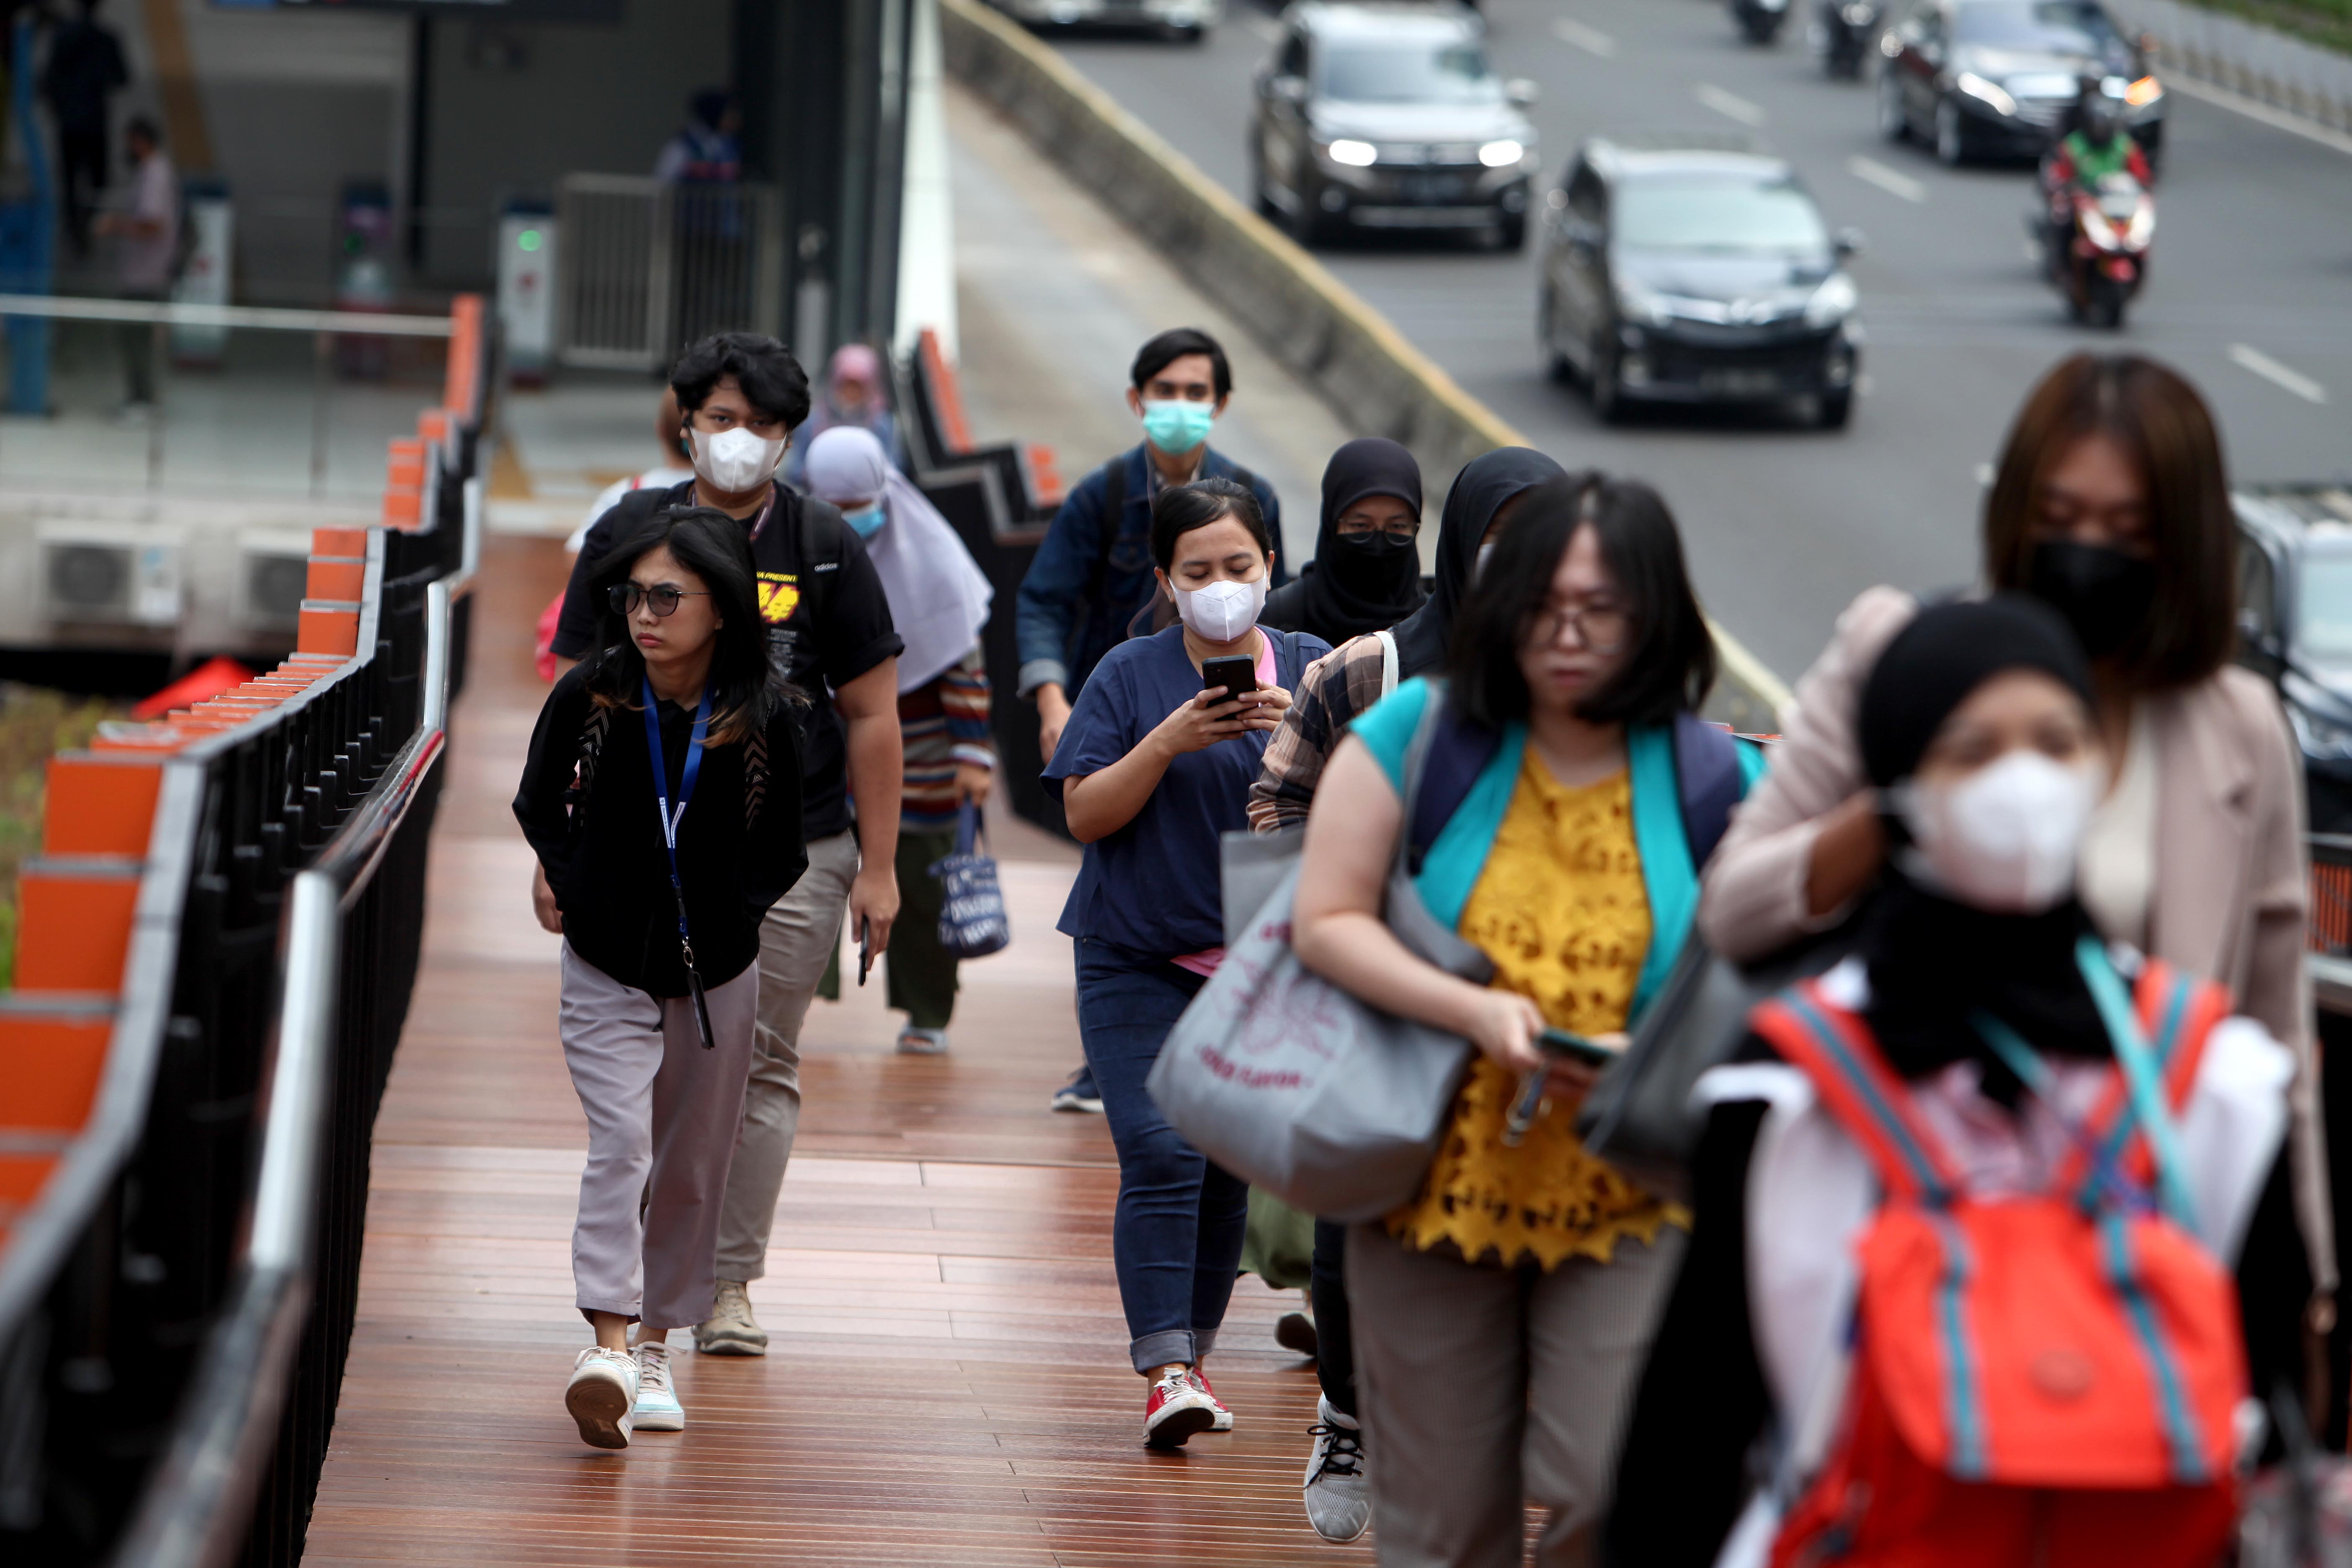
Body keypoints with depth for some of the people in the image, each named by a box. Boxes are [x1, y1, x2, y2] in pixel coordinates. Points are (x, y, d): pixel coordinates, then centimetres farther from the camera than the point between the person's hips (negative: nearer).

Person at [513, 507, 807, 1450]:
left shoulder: (763, 718, -11)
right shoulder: (589, 697, -11)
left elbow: (780, 857, 3)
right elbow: (540, 808, 8)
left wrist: (724, 915, -6)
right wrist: (576, 893, 1)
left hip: (716, 973, 2)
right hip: (607, 966, -1)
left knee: (692, 1169, 10)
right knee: (622, 1146, -17)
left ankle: (655, 1345, 25)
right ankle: (608, 1346, -24)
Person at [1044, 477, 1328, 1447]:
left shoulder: (1310, 671, 3)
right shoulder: (1130, 675, -2)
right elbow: (1084, 814, -7)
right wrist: (1169, 742, -19)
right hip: (1137, 960, -2)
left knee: (1228, 1169, 7)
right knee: (1162, 1154, -15)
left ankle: (1192, 1351, 20)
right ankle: (1166, 1370, -19)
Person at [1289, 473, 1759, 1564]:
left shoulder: (1712, 778, -1)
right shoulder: (1419, 734, 0)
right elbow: (1326, 922, -3)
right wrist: (1478, 1013, -16)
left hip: (1632, 1201, -1)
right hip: (1439, 1185, 1)